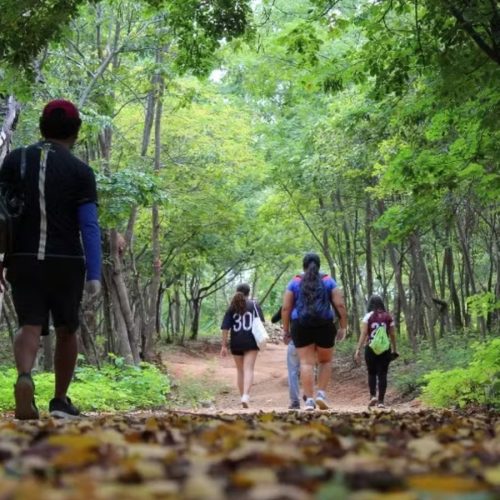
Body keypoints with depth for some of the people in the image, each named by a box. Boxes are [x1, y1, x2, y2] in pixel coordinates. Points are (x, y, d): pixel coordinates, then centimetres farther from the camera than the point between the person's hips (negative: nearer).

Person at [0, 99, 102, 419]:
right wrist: (94, 275, -13)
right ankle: (60, 400, 20)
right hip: (66, 262, -1)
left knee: (31, 327, -2)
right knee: (67, 331, 16)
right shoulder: (80, 171, -4)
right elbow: (89, 227, -11)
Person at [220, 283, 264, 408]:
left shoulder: (232, 307, 6)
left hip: (236, 343, 2)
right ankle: (246, 395, -27)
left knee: (240, 370, 15)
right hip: (251, 342, -2)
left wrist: (224, 345, 3)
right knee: (249, 369, -9)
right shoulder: (254, 305, 3)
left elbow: (225, 328, 2)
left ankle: (243, 396, 19)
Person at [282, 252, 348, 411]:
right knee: (325, 361, 16)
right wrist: (343, 327, 5)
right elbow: (340, 305, -1)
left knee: (306, 362, -1)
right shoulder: (328, 281, 6)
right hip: (324, 326, 0)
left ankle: (309, 399, -7)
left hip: (301, 326, 0)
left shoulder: (295, 282, 6)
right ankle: (321, 393, 1)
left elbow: (286, 308, 2)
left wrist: (286, 328, 9)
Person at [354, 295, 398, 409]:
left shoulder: (368, 316, -2)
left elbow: (363, 334, -9)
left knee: (372, 373, 14)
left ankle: (373, 396, -2)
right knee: (382, 374, 3)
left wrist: (358, 350, -9)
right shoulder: (388, 317, 5)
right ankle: (381, 400, -2)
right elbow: (392, 335, 6)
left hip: (371, 348, -1)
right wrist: (394, 350, 17)